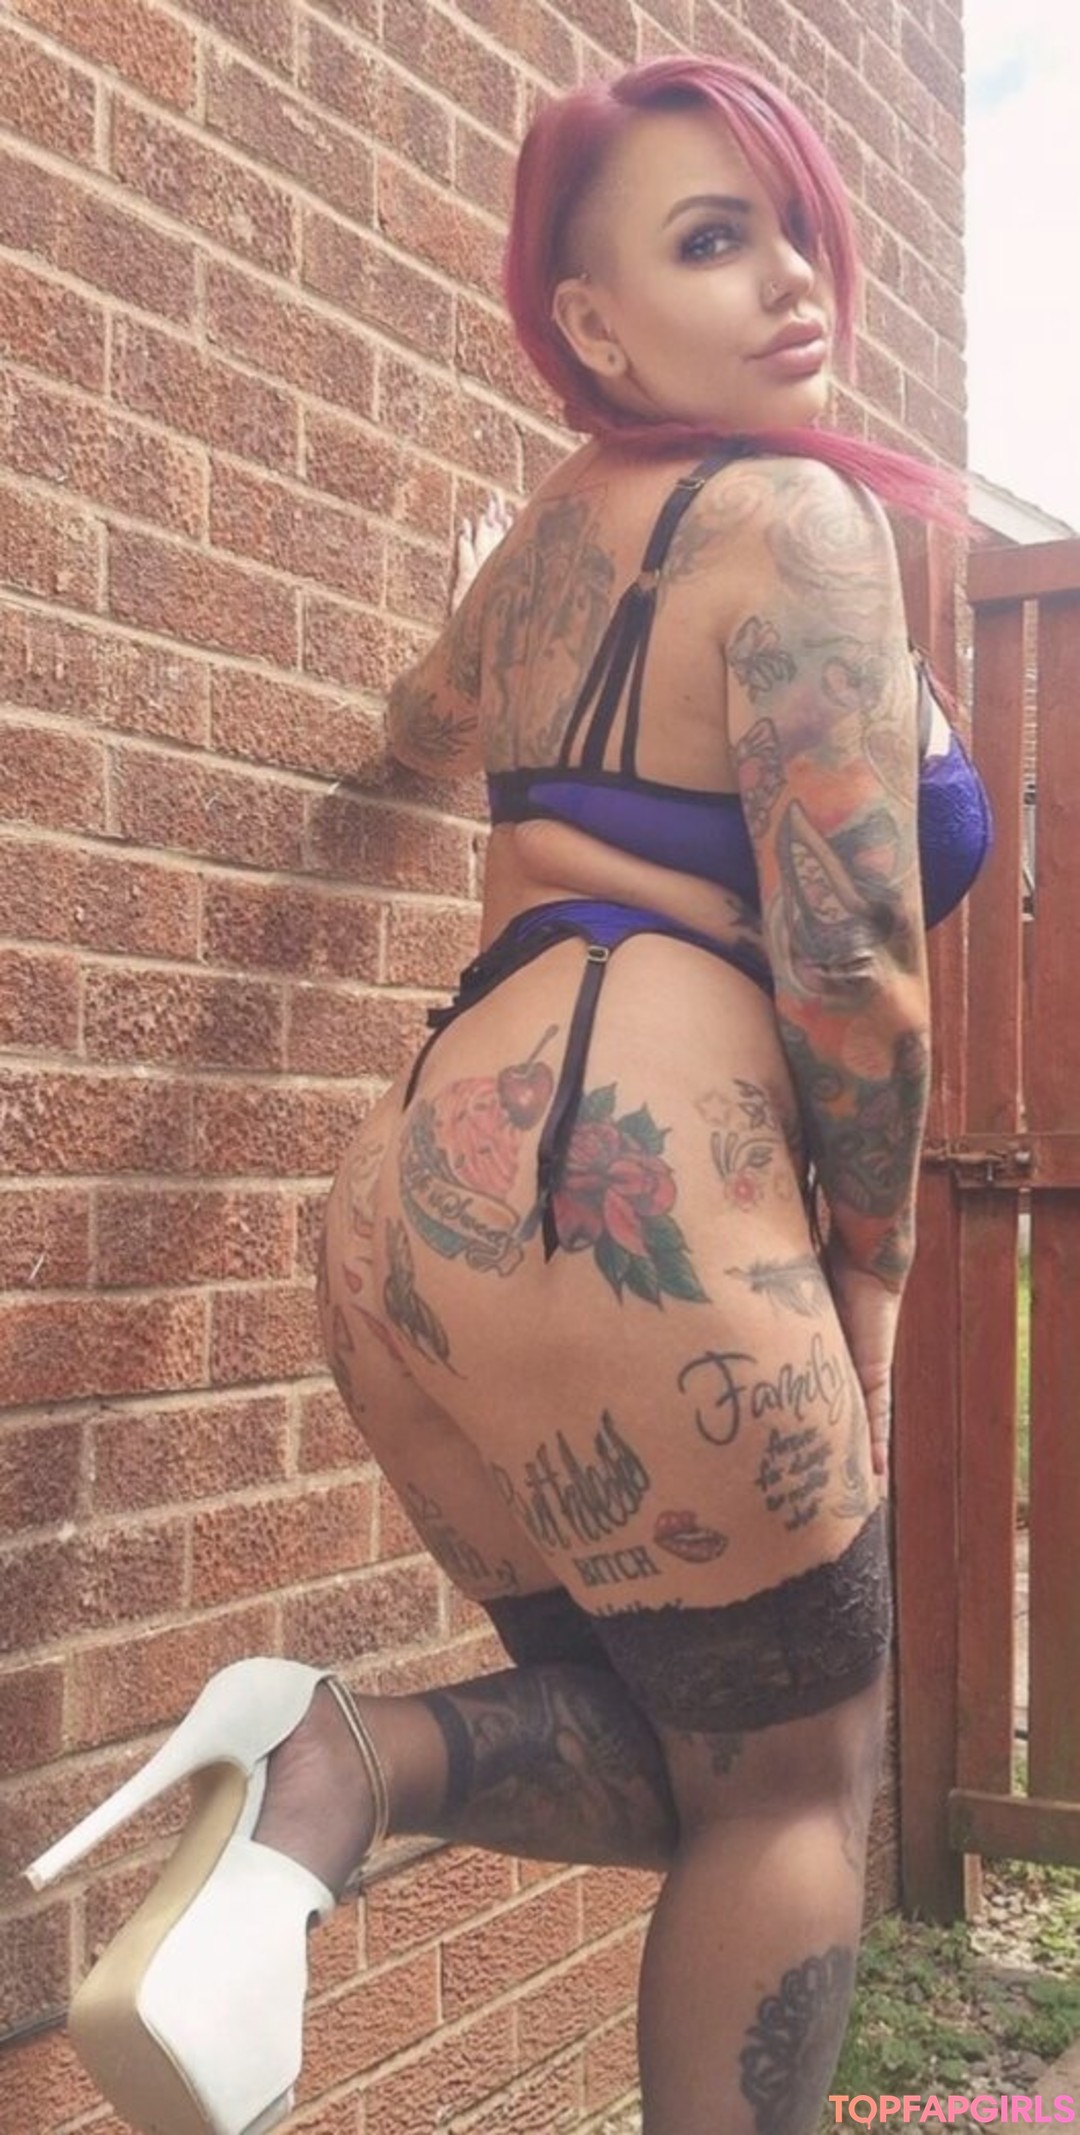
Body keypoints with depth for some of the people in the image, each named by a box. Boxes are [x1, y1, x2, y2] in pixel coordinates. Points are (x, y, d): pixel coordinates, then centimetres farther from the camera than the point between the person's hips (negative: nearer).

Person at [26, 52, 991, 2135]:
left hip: (435, 1193, 8)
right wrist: (870, 1265, 3)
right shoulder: (795, 513, -3)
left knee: (693, 1745, 20)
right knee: (798, 1781, 12)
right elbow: (848, 948, -12)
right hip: (623, 1191, -8)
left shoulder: (555, 528, 21)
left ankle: (335, 1766, -6)